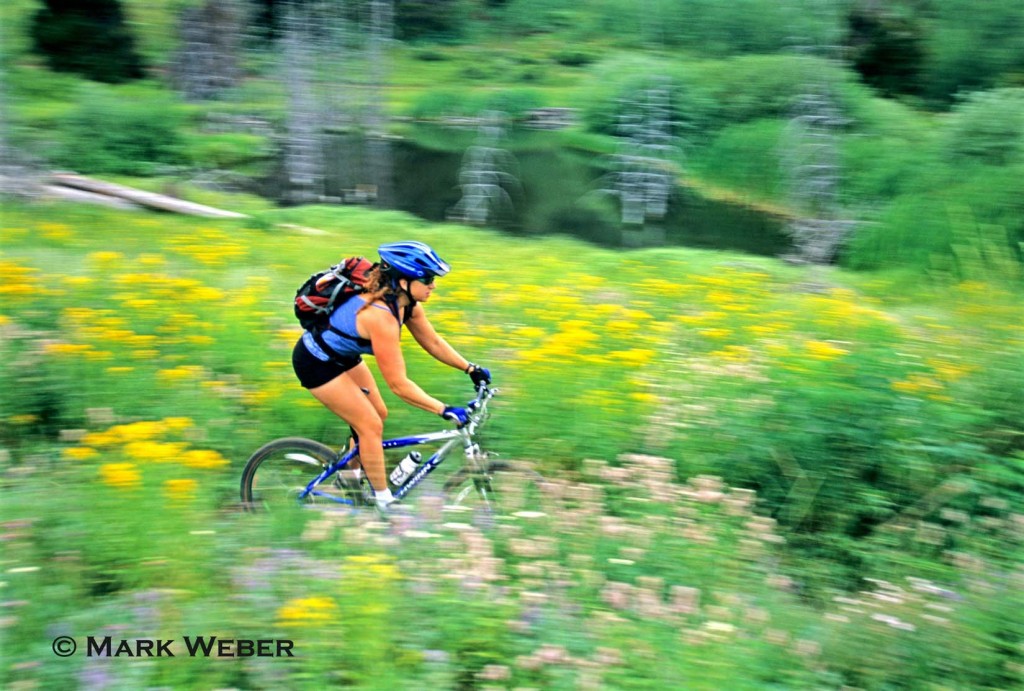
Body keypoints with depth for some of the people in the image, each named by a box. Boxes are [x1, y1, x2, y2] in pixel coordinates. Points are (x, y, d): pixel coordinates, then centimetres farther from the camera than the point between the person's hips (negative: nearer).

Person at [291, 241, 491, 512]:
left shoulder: (407, 303, -10)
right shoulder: (381, 315, -37)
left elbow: (433, 342, 4)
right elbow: (398, 384, -34)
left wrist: (471, 368, 0)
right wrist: (445, 410, -33)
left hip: (342, 355, 9)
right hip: (316, 362, -9)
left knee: (378, 415, 12)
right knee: (370, 425, -6)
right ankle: (384, 502, 8)